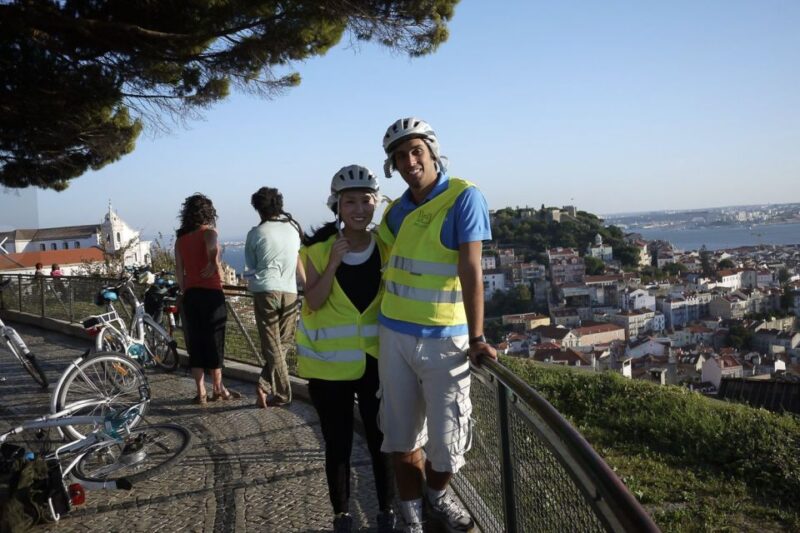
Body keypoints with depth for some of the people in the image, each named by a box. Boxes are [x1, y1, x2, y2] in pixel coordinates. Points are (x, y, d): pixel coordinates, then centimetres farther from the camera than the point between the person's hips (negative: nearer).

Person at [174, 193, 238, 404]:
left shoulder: (180, 238, 9)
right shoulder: (208, 232, -4)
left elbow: (179, 271, 8)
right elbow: (211, 246, -29)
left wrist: (186, 291, 14)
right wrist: (214, 261, -41)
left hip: (190, 295, 5)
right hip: (211, 293, -5)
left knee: (195, 343, 8)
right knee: (214, 342, 6)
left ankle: (201, 392, 10)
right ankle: (218, 389, 17)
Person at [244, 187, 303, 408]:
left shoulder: (255, 233, -1)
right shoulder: (293, 227, 8)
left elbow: (250, 268, 8)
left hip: (265, 292, -2)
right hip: (290, 292, 2)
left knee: (272, 346, 3)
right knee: (283, 343, 11)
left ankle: (282, 394, -3)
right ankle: (265, 385, 1)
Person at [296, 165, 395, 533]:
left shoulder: (385, 247, -3)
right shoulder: (319, 248, -8)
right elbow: (313, 303, -13)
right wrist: (333, 264, -22)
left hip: (376, 360, 1)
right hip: (329, 362, -1)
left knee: (381, 441, 10)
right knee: (338, 445, 10)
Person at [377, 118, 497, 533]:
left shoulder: (463, 196, -11)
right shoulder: (396, 211, 7)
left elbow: (471, 271, -16)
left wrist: (477, 338, -18)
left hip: (444, 339, -4)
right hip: (393, 336, 5)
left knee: (447, 439, 5)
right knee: (402, 435, 12)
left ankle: (437, 494, 35)